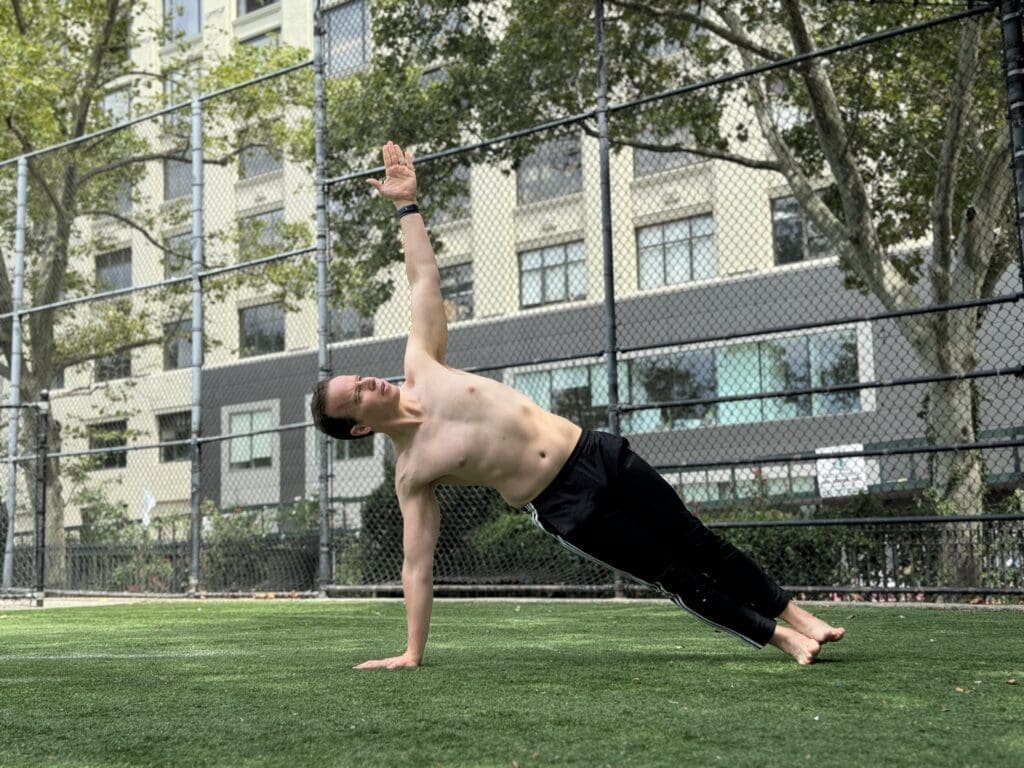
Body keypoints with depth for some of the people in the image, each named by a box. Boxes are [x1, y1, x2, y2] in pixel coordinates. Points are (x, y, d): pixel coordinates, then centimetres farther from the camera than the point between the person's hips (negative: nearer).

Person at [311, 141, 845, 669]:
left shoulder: (420, 370, 2)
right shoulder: (411, 472, -9)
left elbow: (424, 281, 9)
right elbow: (417, 565, -7)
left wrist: (406, 204, 11)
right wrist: (412, 652, -11)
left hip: (596, 453, 5)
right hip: (565, 507, -4)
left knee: (696, 544, 11)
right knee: (672, 575, 0)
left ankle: (797, 618, 25)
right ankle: (777, 637, 18)